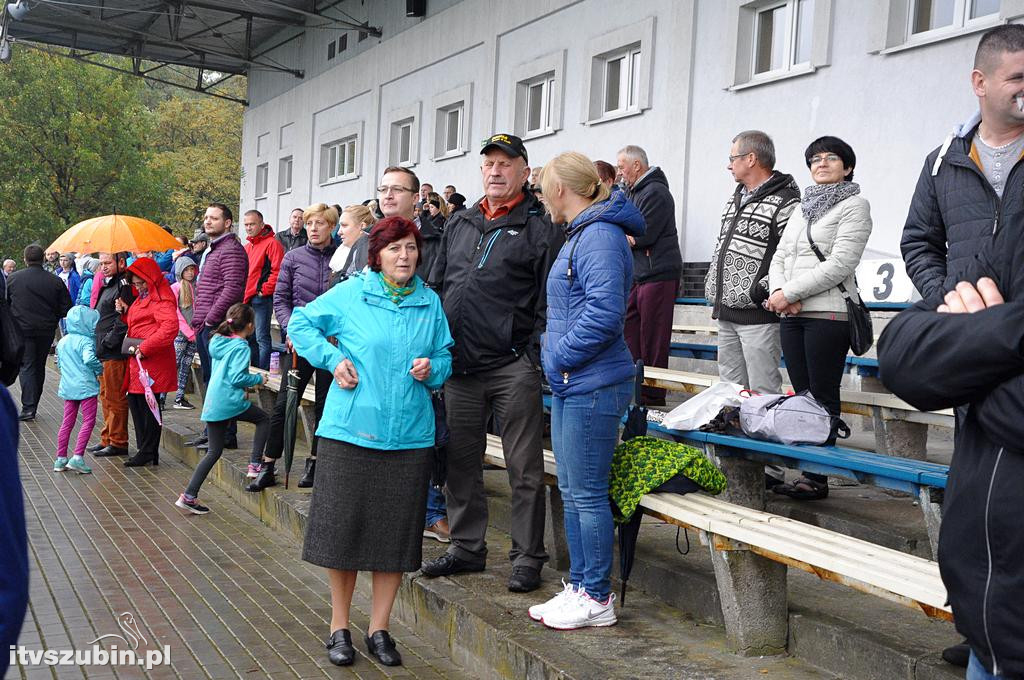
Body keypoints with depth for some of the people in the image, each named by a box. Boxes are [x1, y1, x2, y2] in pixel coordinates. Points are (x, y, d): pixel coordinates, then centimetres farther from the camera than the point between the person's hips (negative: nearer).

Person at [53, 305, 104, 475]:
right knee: (89, 421, -1)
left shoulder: (62, 342, 11)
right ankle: (78, 458, -8)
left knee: (67, 422, 13)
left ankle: (60, 459, 17)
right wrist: (100, 369, -13)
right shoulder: (86, 341, -13)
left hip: (67, 387, 7)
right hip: (86, 387, -7)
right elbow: (89, 359, -29)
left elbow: (59, 364, 18)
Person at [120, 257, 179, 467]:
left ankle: (148, 452, 4)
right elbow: (134, 323, 28)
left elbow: (170, 328, -26)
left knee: (148, 405, -4)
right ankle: (144, 449, 19)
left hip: (152, 361, -10)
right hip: (137, 359, 10)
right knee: (135, 401, 11)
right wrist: (126, 311, 8)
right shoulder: (143, 298, 20)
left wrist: (144, 348, -25)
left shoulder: (160, 300, -12)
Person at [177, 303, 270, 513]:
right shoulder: (241, 347, -9)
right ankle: (255, 464, 7)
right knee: (263, 420, 15)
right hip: (230, 402, -8)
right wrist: (259, 379, -3)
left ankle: (189, 495, 6)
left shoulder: (218, 342, 16)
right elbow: (237, 377, -17)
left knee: (214, 451, 11)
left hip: (211, 404, 8)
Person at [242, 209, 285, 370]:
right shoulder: (247, 247, 19)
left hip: (261, 298, -9)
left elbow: (277, 270, -17)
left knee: (261, 337, -8)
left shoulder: (272, 243, -8)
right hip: (246, 299, 9)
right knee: (249, 337, 15)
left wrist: (265, 290, -16)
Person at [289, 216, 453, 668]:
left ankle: (378, 630, 22)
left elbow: (444, 355, 14)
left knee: (395, 532, 7)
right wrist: (333, 359, -5)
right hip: (351, 430, -2)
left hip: (409, 436, 3)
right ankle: (339, 627, 20)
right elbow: (301, 323, 7)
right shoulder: (350, 294, -1)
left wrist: (432, 368, -8)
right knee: (343, 526, 3)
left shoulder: (430, 303, 8)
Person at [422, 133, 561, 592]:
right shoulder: (458, 225, 16)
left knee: (524, 468, 2)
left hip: (512, 369, -6)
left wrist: (535, 358, -13)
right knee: (461, 462, 13)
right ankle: (467, 547, 26)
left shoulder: (540, 227, -1)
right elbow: (435, 287, 20)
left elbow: (549, 302, -6)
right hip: (460, 366, 6)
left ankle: (527, 557, 12)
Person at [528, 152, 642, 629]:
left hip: (592, 387, -10)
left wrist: (560, 358, -15)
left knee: (587, 494, -1)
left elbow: (605, 313, -25)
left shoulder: (600, 236, -15)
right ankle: (579, 586, 27)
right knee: (572, 492, 15)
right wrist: (556, 361, 13)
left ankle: (597, 599, 11)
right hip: (571, 385, 10)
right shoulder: (581, 235, 17)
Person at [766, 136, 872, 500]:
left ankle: (817, 478, -1)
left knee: (822, 396, -5)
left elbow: (840, 263, -12)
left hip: (828, 313, -7)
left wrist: (789, 292, -13)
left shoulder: (854, 205, -1)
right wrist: (779, 290, -5)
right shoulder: (803, 208, 21)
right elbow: (779, 257, 16)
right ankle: (804, 470, 10)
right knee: (802, 394, 6)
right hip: (792, 316, 7)